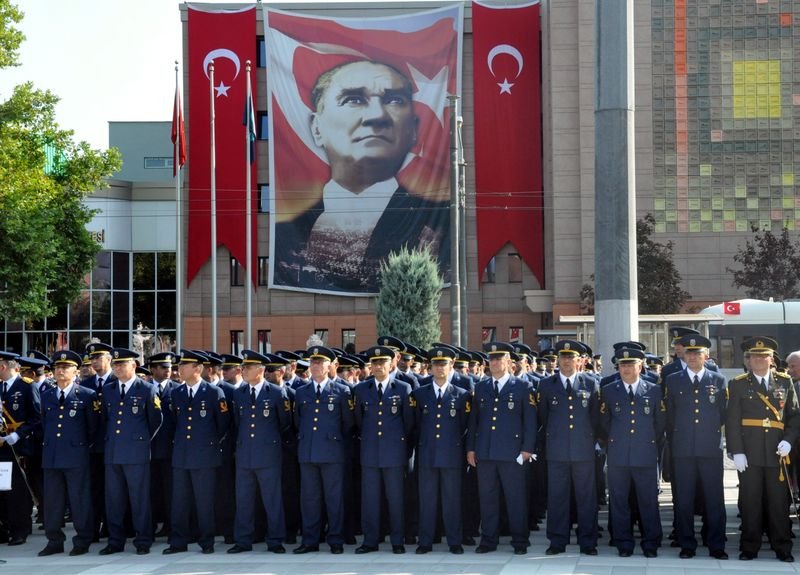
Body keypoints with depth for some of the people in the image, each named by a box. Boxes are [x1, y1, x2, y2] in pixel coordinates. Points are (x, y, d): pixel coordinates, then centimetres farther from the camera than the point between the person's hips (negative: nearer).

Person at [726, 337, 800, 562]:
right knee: (750, 501, 2)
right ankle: (749, 547, 9)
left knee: (779, 501, 3)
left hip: (776, 453, 1)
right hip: (749, 454, -1)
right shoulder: (738, 384, 5)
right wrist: (736, 451, -8)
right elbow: (732, 421, 0)